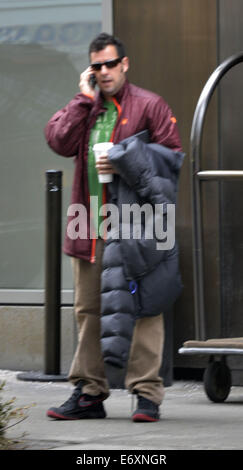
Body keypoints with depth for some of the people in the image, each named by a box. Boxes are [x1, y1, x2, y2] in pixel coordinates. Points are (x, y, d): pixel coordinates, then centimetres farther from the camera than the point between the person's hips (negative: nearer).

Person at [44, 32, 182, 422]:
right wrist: (85, 98, -1)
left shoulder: (149, 106, 2)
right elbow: (59, 141, -1)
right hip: (90, 229, 5)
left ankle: (147, 394, -3)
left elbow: (171, 157, -3)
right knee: (89, 311, 8)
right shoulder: (83, 107, 17)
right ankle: (89, 393, 14)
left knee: (143, 308, -5)